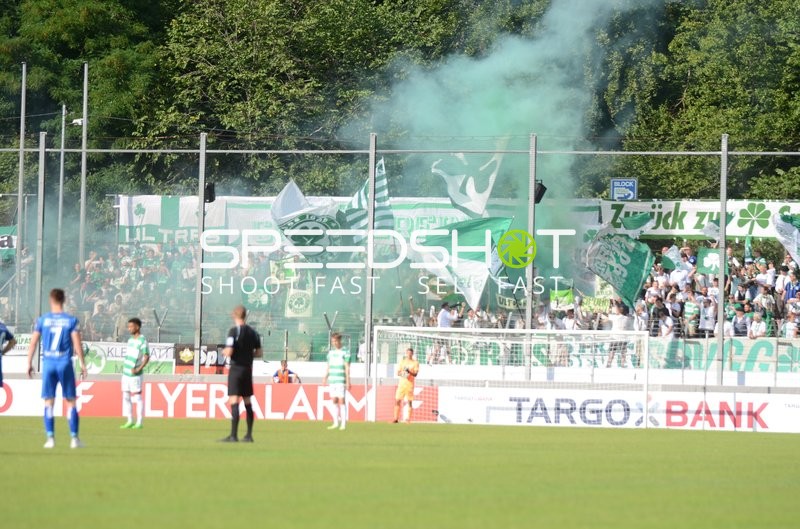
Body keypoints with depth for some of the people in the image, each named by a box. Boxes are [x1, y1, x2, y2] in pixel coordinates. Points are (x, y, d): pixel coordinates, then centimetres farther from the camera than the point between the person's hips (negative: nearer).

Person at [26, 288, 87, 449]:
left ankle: (50, 437, -2)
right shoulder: (71, 320, 0)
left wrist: (29, 363, 8)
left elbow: (33, 342, 2)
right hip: (65, 363, -1)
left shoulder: (42, 320, 3)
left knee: (48, 401, 5)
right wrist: (83, 364, -2)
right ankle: (74, 437, 2)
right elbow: (77, 344, -6)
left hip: (48, 363, 1)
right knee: (70, 401, 6)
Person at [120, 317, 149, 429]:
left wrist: (139, 369, -24)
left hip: (135, 375, -8)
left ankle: (139, 422, 1)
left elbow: (147, 357, -17)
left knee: (137, 397, -4)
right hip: (126, 373, 8)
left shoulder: (142, 341, -11)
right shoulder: (130, 339, 13)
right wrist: (124, 365, 16)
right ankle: (130, 421, 13)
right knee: (126, 397, 8)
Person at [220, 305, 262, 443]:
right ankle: (249, 435, 16)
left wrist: (224, 352, 3)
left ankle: (233, 435, -16)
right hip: (248, 369, 6)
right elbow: (258, 353, 10)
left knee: (234, 402, -10)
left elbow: (229, 352, -19)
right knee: (247, 402, 13)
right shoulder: (252, 332, 7)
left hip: (236, 368, -6)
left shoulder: (234, 331, -12)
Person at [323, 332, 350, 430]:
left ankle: (343, 423, -4)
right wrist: (325, 378, 14)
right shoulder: (330, 353, 15)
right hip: (332, 381, 6)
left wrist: (348, 381, -10)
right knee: (334, 401, 7)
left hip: (341, 381, -6)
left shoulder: (344, 352, -3)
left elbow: (347, 368, -6)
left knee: (341, 400, -7)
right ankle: (336, 423, 12)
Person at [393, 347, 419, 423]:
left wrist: (409, 372, -25)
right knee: (397, 401, -2)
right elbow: (398, 373, 10)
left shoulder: (415, 363, 3)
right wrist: (402, 373, -13)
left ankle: (408, 419, -2)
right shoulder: (401, 362, 13)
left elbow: (415, 374, -6)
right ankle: (396, 418, 1)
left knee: (410, 402, -4)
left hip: (410, 384, -3)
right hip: (401, 383, 3)